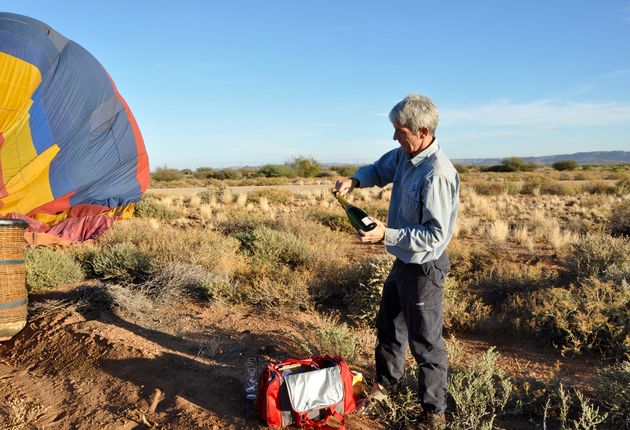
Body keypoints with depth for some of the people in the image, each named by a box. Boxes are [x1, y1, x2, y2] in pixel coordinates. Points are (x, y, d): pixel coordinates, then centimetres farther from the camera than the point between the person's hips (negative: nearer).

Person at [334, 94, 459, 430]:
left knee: (425, 342, 6)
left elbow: (436, 234, -27)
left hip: (423, 267, -9)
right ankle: (386, 381, 47)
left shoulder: (437, 174, -28)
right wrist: (355, 180, -2)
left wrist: (386, 235, -28)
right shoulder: (404, 155, -2)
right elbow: (380, 169, 18)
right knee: (388, 325, 24)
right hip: (403, 261, 9)